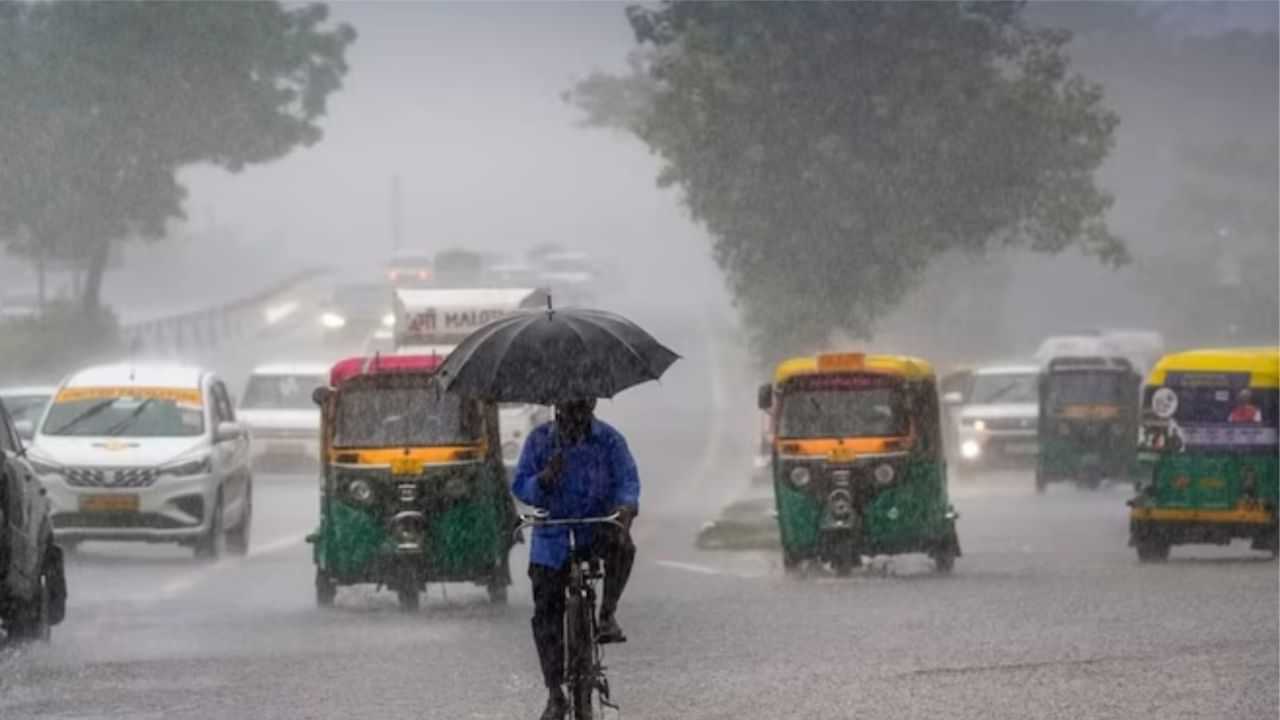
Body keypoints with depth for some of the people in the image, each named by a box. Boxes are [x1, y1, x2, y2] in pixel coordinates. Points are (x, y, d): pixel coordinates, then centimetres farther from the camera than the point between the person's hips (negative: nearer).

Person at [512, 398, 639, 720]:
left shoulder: (609, 439, -2)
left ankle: (607, 615, -18)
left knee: (621, 545, -36)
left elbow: (627, 479, -11)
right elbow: (520, 486, -4)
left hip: (596, 527, -1)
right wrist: (544, 479, -26)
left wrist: (626, 506, -33)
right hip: (552, 537, 1)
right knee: (546, 617, -2)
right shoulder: (539, 439, 0)